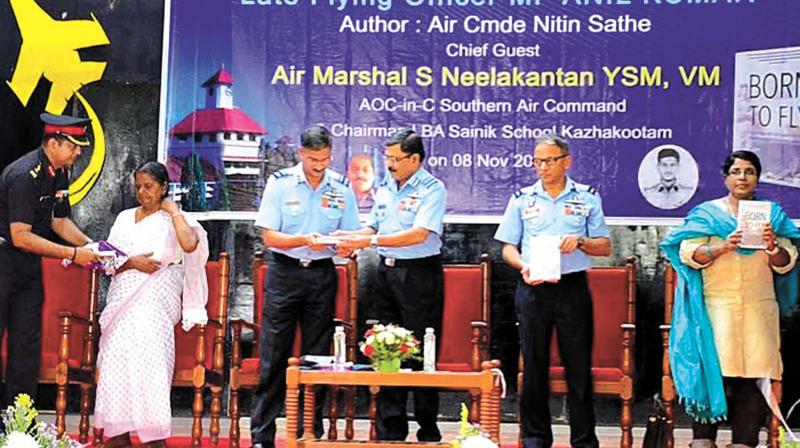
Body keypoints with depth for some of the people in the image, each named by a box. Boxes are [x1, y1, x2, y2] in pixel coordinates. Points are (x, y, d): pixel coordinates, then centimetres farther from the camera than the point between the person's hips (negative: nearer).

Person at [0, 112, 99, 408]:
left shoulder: (60, 173, 4)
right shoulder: (24, 175, -23)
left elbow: (59, 220, 15)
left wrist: (90, 245, -1)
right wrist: (73, 254, -24)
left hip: (28, 265, 8)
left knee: (28, 341, 7)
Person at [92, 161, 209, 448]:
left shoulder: (173, 220, 9)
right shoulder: (124, 218, 21)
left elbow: (190, 244, -13)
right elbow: (109, 261, 14)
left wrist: (174, 210, -1)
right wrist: (132, 262, -6)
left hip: (156, 299, -4)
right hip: (123, 296, 4)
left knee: (148, 356, -24)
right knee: (115, 355, -18)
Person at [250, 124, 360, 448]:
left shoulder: (342, 188, 3)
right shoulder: (280, 183, -3)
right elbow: (269, 237, -6)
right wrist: (304, 240, -21)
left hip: (322, 276, 2)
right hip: (284, 273, -2)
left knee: (318, 358, 6)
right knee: (273, 357, -3)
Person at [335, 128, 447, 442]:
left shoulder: (431, 189, -9)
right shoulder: (385, 187, 13)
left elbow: (419, 235, -20)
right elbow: (373, 227, 19)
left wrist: (371, 241, -23)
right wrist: (349, 239, -2)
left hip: (419, 275, -7)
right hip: (386, 272, 7)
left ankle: (428, 431, 8)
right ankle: (391, 431, 17)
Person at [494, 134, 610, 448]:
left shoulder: (587, 198, 8)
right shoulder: (522, 199, 10)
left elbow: (604, 246, 8)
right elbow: (508, 247, 8)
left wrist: (580, 242, -11)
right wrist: (523, 266, -12)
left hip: (573, 288, -1)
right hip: (533, 289, 1)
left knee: (579, 366, -1)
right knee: (533, 365, 5)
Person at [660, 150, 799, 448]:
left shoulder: (772, 214, 14)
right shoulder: (706, 213, 7)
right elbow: (688, 254, -4)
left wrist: (773, 247, -13)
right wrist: (722, 247, -19)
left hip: (759, 309, 2)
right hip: (716, 307, -2)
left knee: (752, 378, -2)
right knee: (712, 371, -9)